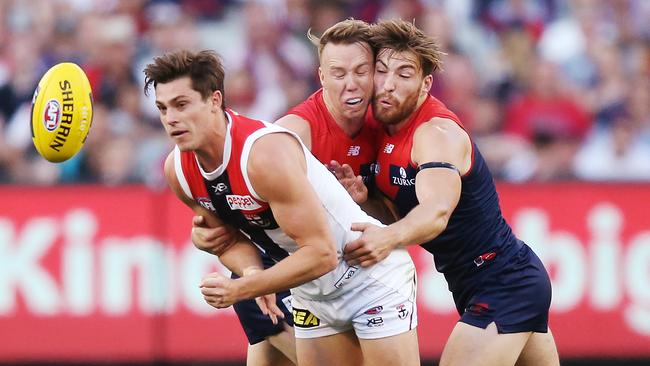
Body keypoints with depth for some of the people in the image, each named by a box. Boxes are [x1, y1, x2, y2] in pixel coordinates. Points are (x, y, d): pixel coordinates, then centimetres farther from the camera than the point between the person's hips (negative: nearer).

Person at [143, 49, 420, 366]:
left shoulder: (264, 154, -31)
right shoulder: (177, 170, -7)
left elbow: (321, 253, -30)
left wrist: (240, 290, -31)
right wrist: (252, 273, -17)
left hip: (371, 274, -8)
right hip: (313, 292, 8)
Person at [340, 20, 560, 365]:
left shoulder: (438, 132, -22)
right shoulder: (384, 126, 5)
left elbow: (438, 210, -40)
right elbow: (398, 210, 8)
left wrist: (389, 237, -59)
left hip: (503, 285, -10)